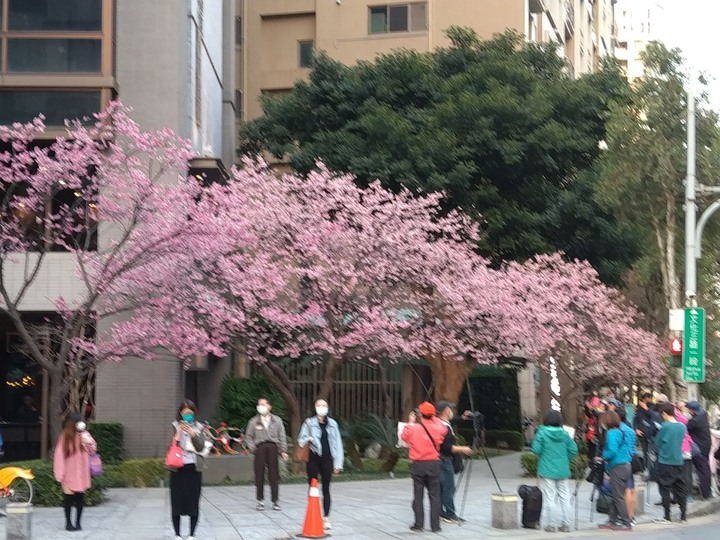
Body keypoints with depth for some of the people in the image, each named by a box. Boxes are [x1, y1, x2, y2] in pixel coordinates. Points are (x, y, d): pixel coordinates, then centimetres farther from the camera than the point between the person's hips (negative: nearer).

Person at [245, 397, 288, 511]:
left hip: (272, 448, 0)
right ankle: (260, 501, 10)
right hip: (260, 448, 0)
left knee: (274, 475, 0)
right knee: (259, 475, 1)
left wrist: (283, 450, 1)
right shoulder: (254, 421, 7)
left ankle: (275, 501, 6)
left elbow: (282, 436, 8)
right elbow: (248, 436, 10)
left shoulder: (277, 420, 9)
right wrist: (252, 448, -3)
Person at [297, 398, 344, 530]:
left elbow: (337, 443, 7)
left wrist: (338, 463, 3)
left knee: (326, 489, 4)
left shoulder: (332, 424, 8)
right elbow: (301, 439, 3)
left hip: (327, 459, 2)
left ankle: (326, 518, 8)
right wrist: (308, 440, -21)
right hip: (313, 458, -2)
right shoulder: (309, 423, 2)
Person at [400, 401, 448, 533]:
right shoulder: (438, 428, -5)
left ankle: (418, 525, 6)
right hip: (433, 464, 1)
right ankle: (435, 525, 4)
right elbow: (443, 429, 19)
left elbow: (404, 436, 12)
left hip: (418, 464, -1)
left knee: (418, 496, 7)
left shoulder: (414, 428, -8)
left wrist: (410, 423, 20)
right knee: (434, 495, 6)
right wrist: (434, 418, 19)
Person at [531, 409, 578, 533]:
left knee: (549, 497, 3)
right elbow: (573, 449, -3)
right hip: (563, 471, 3)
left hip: (547, 470, -3)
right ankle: (565, 525, 12)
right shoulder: (564, 433, -1)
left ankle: (551, 524, 4)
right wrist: (565, 459, 11)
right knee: (564, 497, 10)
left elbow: (536, 449, -12)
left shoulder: (542, 432, -10)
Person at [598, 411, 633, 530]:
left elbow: (612, 451, -26)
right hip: (626, 465, 9)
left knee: (618, 497, -3)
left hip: (617, 467, -9)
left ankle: (625, 523, -2)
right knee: (615, 496, 15)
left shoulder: (612, 433, -14)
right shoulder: (621, 432, 12)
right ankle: (613, 521, 21)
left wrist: (604, 456, -6)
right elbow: (629, 450, 17)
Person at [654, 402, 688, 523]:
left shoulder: (665, 426, -15)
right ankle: (683, 515, 13)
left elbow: (657, 443, -5)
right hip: (679, 461, 5)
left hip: (665, 461, -5)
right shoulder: (682, 427, 1)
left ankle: (666, 516, 3)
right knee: (680, 488, 10)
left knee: (665, 489, 2)